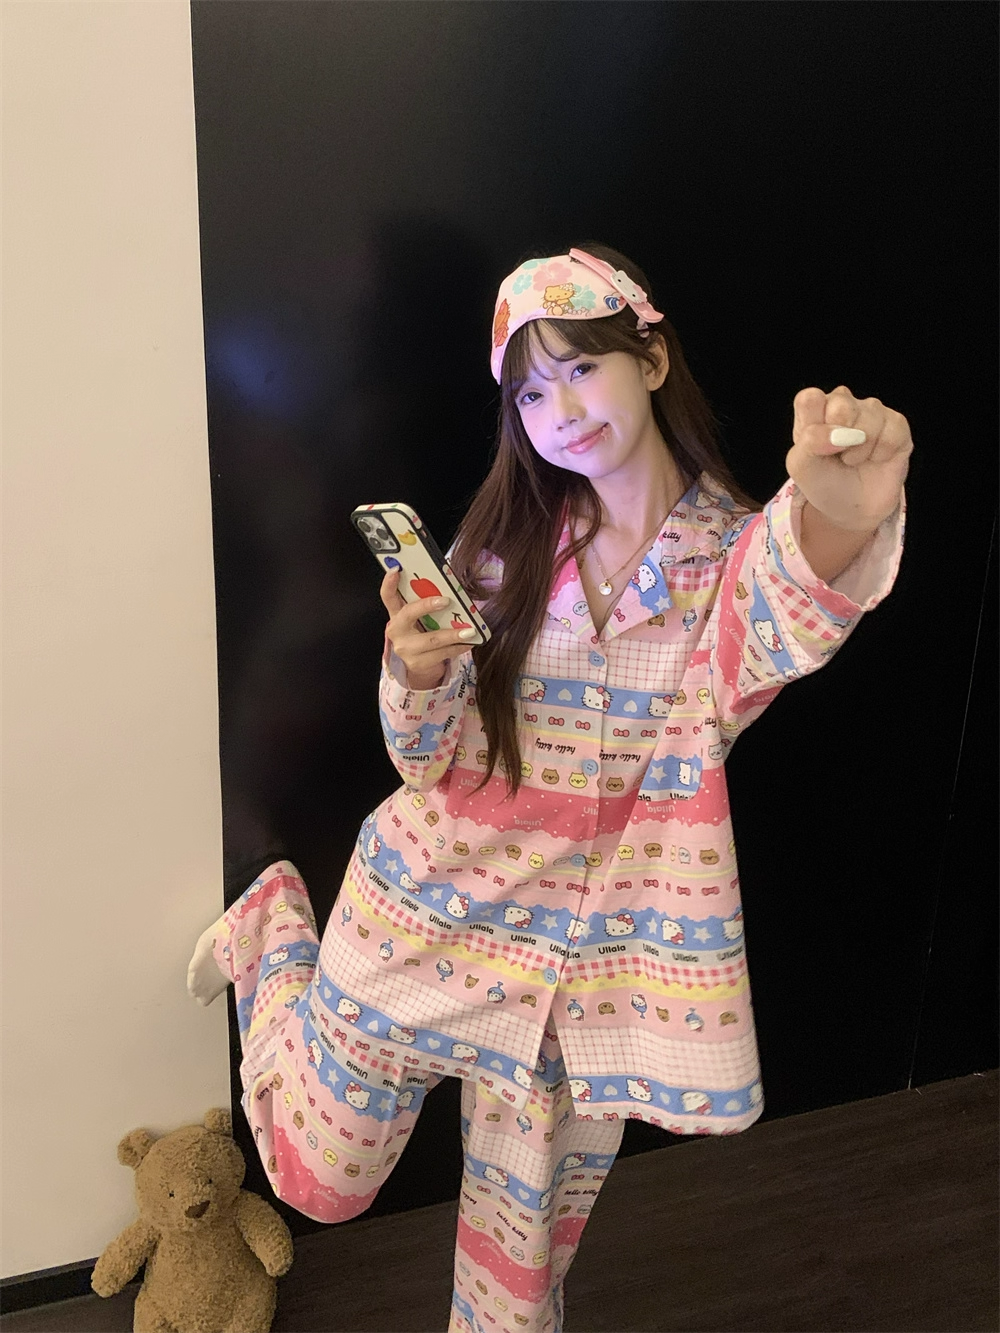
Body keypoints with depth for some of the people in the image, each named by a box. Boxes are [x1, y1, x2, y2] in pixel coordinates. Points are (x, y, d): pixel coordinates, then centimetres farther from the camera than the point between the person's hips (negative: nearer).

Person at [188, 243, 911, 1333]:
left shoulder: (738, 553, -8)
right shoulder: (509, 538, -3)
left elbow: (786, 617, -35)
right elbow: (428, 762, -2)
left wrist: (842, 518, -59)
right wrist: (417, 675, -25)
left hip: (588, 947, 0)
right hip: (433, 907, 1)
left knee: (530, 1228, 16)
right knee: (321, 1186, 18)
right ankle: (272, 927, 40)